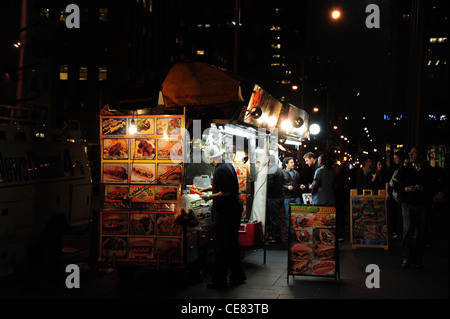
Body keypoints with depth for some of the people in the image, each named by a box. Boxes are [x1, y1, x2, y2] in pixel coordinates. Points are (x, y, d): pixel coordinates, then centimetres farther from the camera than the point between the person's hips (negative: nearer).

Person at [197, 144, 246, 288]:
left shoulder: (220, 170, -20)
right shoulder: (228, 165, 11)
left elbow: (226, 192, -24)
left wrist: (209, 197, -13)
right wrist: (206, 188, 30)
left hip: (225, 211, -10)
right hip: (235, 208, 10)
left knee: (220, 245, -3)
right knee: (232, 243, 18)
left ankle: (220, 280, 2)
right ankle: (237, 275, 28)